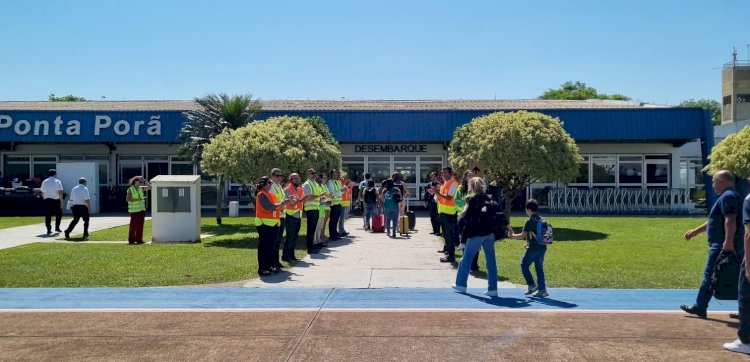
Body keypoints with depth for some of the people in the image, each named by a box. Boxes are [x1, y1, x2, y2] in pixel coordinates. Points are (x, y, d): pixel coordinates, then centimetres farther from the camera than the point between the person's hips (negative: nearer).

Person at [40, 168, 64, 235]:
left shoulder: (44, 182, 8)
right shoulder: (57, 181, -6)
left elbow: (42, 193, 10)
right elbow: (60, 193, -12)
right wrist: (61, 202, -8)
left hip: (47, 200, 3)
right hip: (55, 200, -3)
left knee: (48, 215, 6)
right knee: (58, 214, 14)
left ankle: (48, 229, 2)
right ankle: (57, 228, 13)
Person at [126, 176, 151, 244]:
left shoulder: (141, 188, 9)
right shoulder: (130, 189, -7)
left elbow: (149, 187, 8)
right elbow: (127, 199, -13)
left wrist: (144, 181, 0)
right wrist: (137, 199, -19)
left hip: (141, 209, 6)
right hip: (134, 210, -6)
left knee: (140, 225, 5)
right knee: (133, 225, -5)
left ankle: (139, 239, 9)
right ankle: (131, 240, 1)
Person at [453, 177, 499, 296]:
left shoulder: (473, 199, -6)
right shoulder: (488, 198, 9)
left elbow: (467, 217, -9)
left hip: (476, 233, -5)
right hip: (489, 232, 5)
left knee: (466, 258, 10)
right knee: (491, 260, 5)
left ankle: (461, 284, 18)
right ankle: (492, 289, 4)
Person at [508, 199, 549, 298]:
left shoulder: (530, 221, -12)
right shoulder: (541, 220, 11)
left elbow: (523, 235, -12)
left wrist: (513, 236, 3)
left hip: (533, 248, -7)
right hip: (542, 247, 7)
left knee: (524, 265, 6)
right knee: (539, 268, 10)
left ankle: (532, 285, 2)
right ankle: (542, 289, 9)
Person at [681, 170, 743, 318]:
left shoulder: (728, 196, -13)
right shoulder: (727, 196, 21)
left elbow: (730, 220, -26)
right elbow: (714, 221, 29)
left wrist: (728, 242, -33)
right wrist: (695, 231, 32)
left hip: (723, 246, -11)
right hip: (725, 245, 11)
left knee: (710, 276, -5)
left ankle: (699, 307, -1)